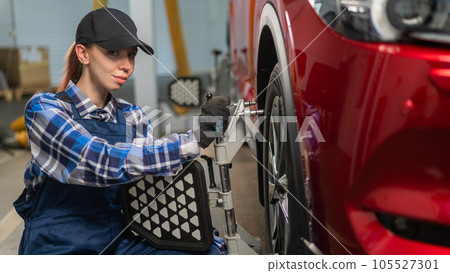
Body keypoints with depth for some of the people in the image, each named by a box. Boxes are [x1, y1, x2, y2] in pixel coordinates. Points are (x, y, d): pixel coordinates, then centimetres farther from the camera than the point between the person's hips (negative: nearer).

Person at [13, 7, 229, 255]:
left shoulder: (132, 117, 8)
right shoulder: (44, 109, -9)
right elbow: (105, 163, -24)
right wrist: (194, 141, -28)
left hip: (119, 243, 5)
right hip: (59, 247, -4)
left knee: (210, 253, -15)